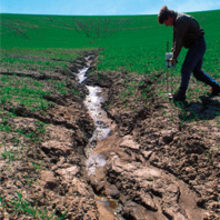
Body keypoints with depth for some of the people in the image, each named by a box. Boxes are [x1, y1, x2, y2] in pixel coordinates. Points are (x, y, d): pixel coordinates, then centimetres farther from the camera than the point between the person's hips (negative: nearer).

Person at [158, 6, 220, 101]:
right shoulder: (176, 21, 10)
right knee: (197, 71, 13)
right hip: (196, 46, 10)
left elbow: (179, 41, -20)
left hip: (197, 45, -10)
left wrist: (174, 57, -13)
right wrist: (173, 52, 10)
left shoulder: (181, 19, -20)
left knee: (186, 69, -9)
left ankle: (180, 94, -3)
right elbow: (175, 39, 16)